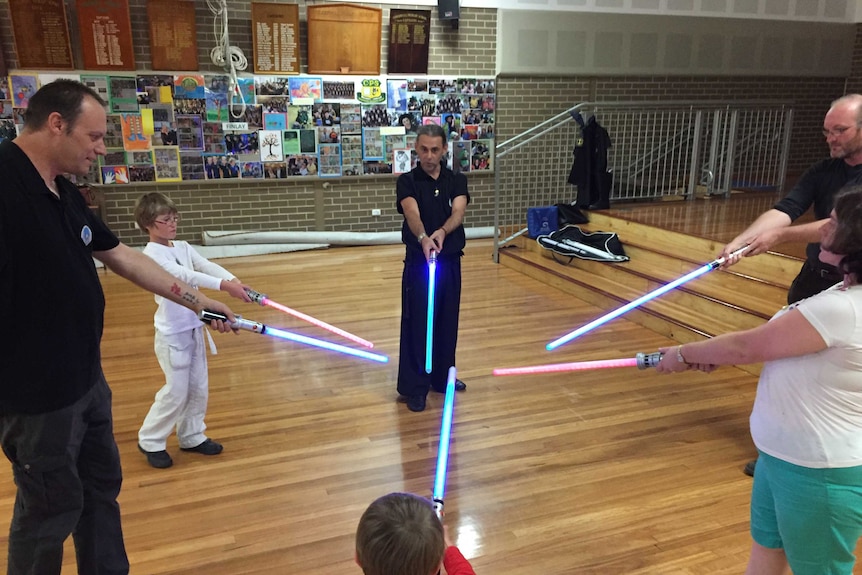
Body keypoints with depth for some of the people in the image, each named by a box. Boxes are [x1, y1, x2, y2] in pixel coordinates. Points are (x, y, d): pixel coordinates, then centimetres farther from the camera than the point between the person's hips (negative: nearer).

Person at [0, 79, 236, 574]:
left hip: (86, 377, 9)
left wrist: (198, 300, 14)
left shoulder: (65, 193, 6)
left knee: (102, 488, 22)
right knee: (52, 510, 10)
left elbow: (124, 257, 13)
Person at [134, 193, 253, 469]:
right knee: (176, 391, -1)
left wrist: (235, 280, -28)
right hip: (172, 333, -7)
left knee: (198, 387, 14)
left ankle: (191, 436, 29)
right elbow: (184, 276, -31)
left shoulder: (183, 247, 5)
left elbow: (207, 266, -9)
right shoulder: (152, 255, -17)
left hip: (194, 327, 7)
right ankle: (150, 441, 18)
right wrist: (223, 285, -42)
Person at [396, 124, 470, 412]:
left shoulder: (456, 180, 2)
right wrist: (423, 237, -47)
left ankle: (442, 377, 30)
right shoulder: (407, 181, -6)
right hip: (418, 262, -3)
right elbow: (412, 213, -26)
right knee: (416, 323, -1)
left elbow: (458, 211, -17)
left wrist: (442, 231, -38)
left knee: (447, 322, 13)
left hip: (450, 261, 4)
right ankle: (414, 387, 11)